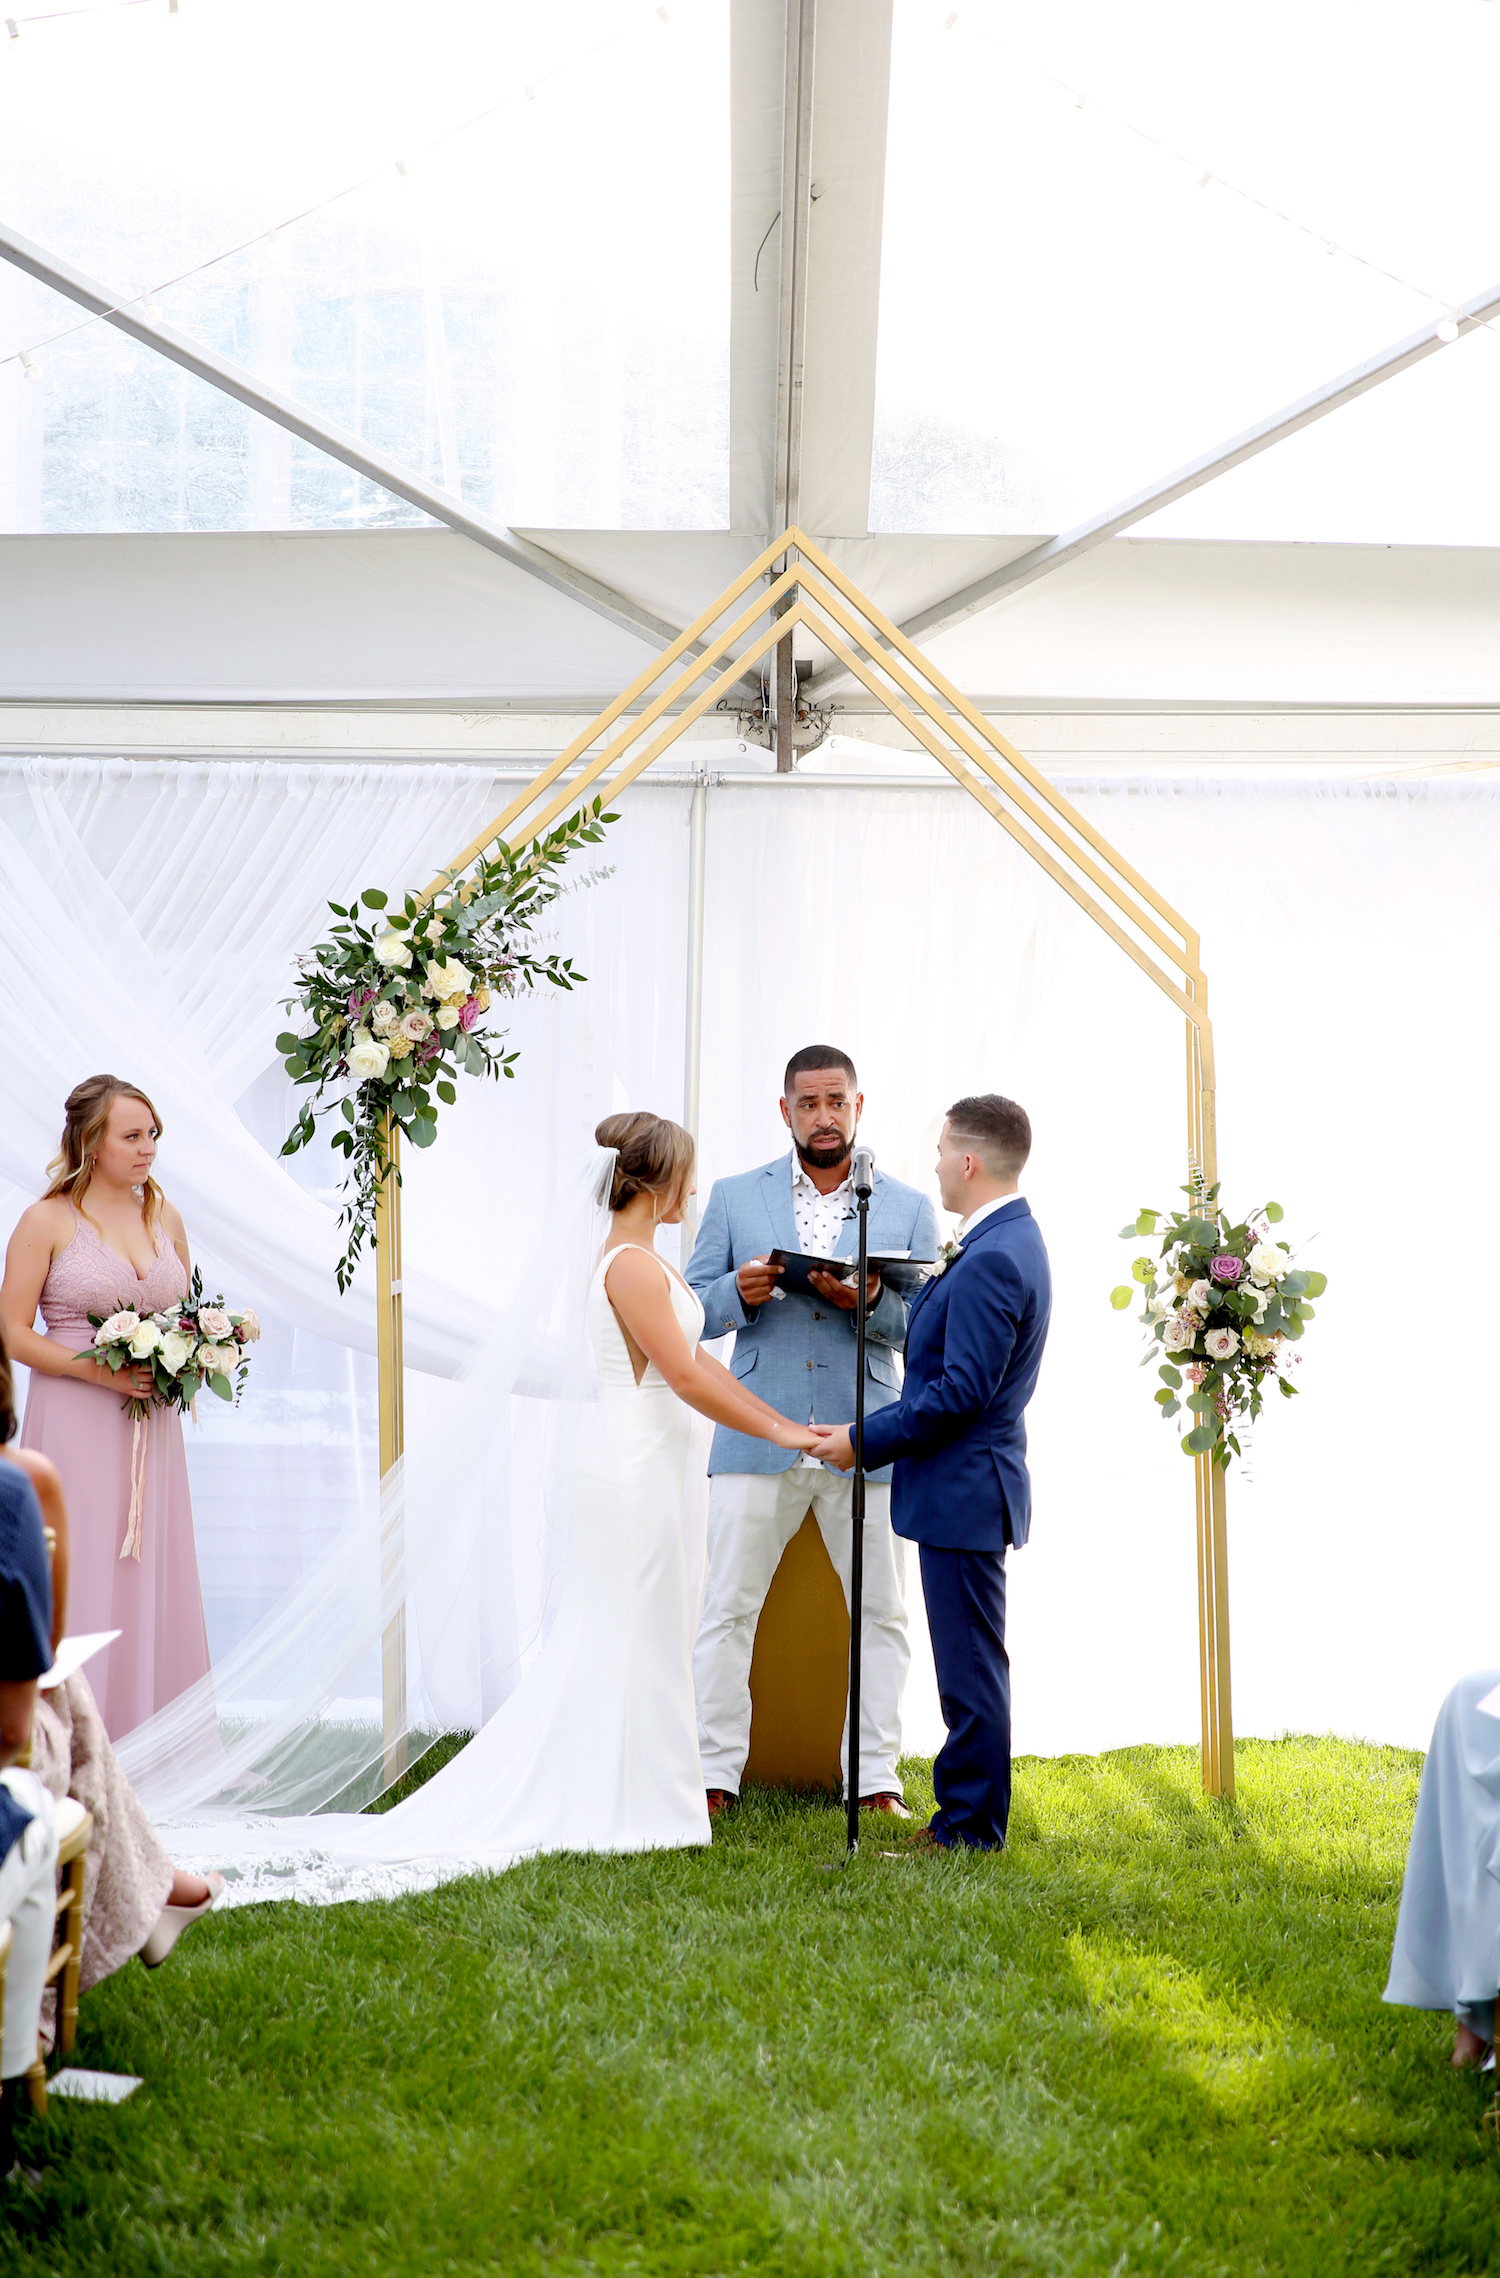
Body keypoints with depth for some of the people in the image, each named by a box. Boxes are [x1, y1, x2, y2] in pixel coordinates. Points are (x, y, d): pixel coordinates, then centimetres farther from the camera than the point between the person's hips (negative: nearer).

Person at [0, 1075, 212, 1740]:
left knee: (155, 1579, 6)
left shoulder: (164, 1216, 11)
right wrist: (99, 1369, -17)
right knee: (81, 1580, -4)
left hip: (151, 1429, 5)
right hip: (75, 1424, -5)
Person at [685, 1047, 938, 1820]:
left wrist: (871, 1302, -17)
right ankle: (715, 1775, 7)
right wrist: (739, 1293, -14)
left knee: (882, 1614, 4)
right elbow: (693, 1311, 7)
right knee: (726, 1610, -1)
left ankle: (876, 1777, 13)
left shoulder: (909, 1209, 9)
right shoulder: (734, 1197, 10)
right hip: (757, 1437, 0)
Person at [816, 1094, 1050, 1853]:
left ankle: (970, 1829, 6)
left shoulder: (992, 1259, -21)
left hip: (964, 1488, -11)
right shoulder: (1007, 1241, 12)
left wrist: (865, 1439, -16)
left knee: (969, 1663, -2)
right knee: (966, 1660, 16)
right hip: (965, 1485, 11)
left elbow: (963, 1390, -23)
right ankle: (965, 1812, 25)